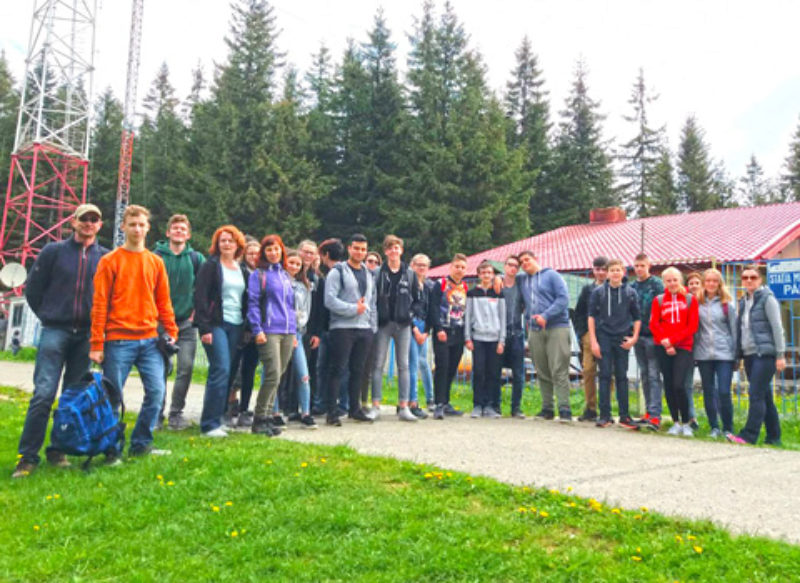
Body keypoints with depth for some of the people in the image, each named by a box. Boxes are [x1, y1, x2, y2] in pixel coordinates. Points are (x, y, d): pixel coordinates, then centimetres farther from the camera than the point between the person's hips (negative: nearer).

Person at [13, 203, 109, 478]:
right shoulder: (54, 251, 3)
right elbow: (33, 289, 9)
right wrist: (49, 317, 8)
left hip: (86, 335, 2)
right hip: (55, 332, -2)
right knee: (43, 393, -8)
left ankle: (58, 450, 20)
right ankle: (28, 455, 0)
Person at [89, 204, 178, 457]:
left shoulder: (156, 262, 11)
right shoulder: (110, 261, 0)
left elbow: (164, 302, 13)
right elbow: (99, 304, -3)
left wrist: (171, 332, 5)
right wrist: (97, 345, -7)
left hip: (149, 340, 3)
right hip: (118, 340, -3)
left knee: (156, 391, -2)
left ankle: (140, 443, 13)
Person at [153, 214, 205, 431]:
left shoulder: (196, 259, 7)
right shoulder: (156, 256, 2)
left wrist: (196, 311, 1)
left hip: (186, 322, 1)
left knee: (186, 367, -4)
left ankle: (176, 413, 9)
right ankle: (157, 413, 13)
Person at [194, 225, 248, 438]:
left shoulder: (242, 270, 17)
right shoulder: (210, 266, -1)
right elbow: (200, 298, -7)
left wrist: (247, 328, 13)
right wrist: (204, 328, -14)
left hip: (236, 326, 6)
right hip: (216, 324, -6)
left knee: (225, 374, 5)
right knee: (221, 370, -14)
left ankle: (213, 420, 13)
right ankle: (210, 424, -8)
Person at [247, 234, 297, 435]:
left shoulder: (286, 275, 19)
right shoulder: (259, 275, 2)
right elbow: (253, 303, -4)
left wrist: (294, 332, 19)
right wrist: (257, 330, -13)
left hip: (287, 332, 6)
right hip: (269, 331, -6)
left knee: (277, 375, 8)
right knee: (273, 375, -12)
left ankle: (268, 413, 18)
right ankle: (259, 419, -2)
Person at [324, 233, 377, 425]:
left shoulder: (368, 274, 18)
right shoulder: (338, 271, -3)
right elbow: (330, 300, -13)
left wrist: (373, 326, 12)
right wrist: (353, 309, -16)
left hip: (364, 329, 6)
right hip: (342, 328, -6)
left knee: (358, 370, 11)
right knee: (338, 370, -4)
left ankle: (355, 409, 20)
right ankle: (332, 412, 2)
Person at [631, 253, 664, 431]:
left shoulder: (656, 284, -3)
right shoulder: (632, 286, 12)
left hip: (652, 336, -6)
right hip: (638, 335, 6)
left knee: (653, 375, -8)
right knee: (644, 375, 10)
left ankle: (655, 415, -9)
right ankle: (649, 412, 17)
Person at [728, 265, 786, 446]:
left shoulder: (767, 298, -4)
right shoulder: (743, 301, 16)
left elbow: (777, 327, -8)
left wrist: (780, 355, -12)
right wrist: (739, 353, 13)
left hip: (764, 354, -7)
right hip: (749, 354, 7)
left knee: (757, 395, -10)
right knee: (764, 396, 10)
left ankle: (749, 435, -10)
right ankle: (773, 437, 15)